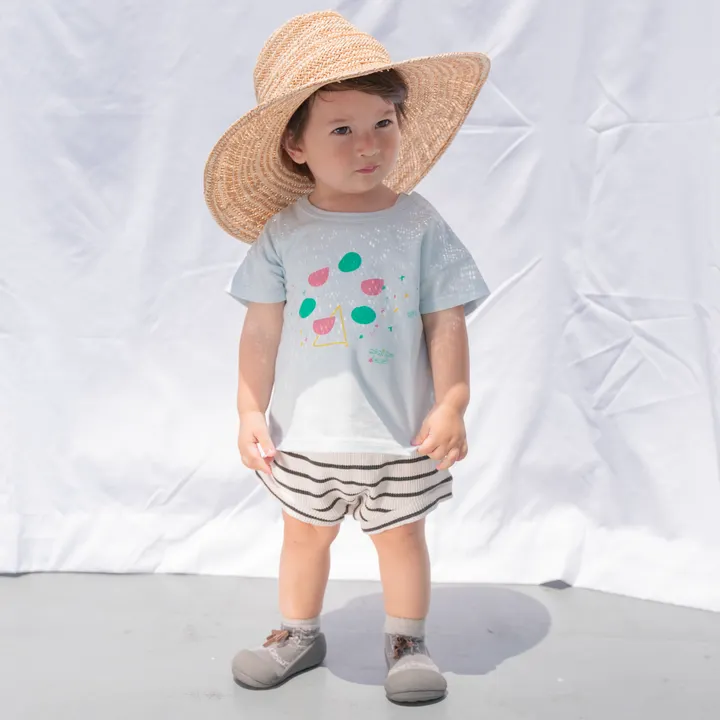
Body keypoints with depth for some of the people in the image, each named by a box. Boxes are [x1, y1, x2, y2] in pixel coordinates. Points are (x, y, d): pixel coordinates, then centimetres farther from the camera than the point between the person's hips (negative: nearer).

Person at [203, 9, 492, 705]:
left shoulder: (420, 224, -9)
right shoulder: (283, 232, -7)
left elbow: (446, 321, -6)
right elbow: (262, 329, -3)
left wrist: (450, 406, -10)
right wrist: (251, 413, -4)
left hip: (401, 435, -1)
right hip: (306, 434, 1)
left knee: (402, 537, 16)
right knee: (304, 535, 20)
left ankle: (407, 642, 38)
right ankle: (299, 634, 43)